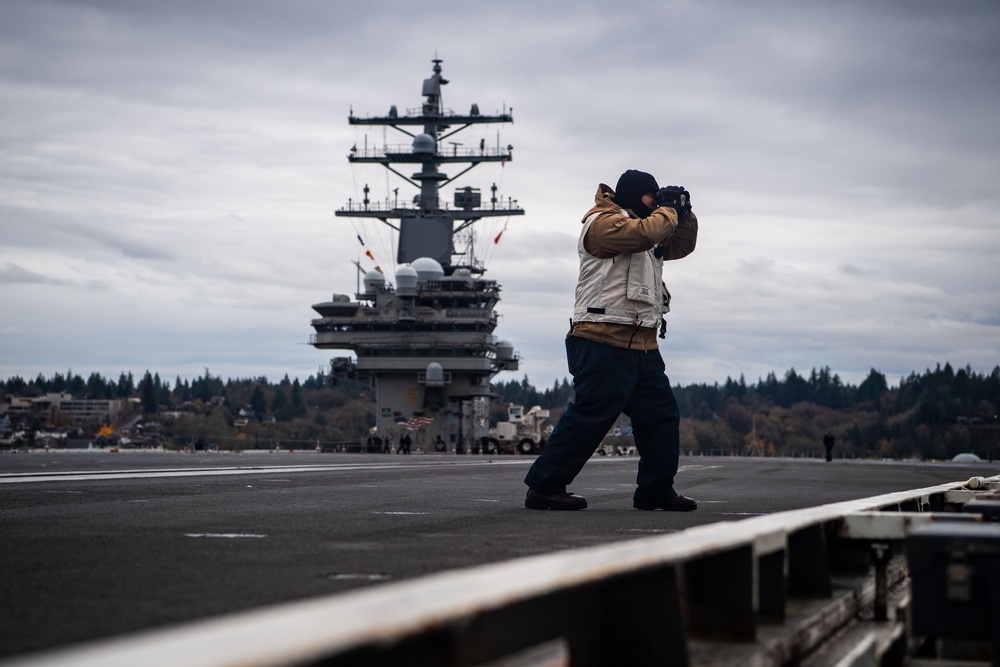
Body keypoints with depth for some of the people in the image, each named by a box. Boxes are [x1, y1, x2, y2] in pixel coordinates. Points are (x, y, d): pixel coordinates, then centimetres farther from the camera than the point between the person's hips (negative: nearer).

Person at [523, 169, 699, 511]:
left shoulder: (638, 225, 24)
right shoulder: (604, 222, -6)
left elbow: (681, 246, 31)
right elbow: (645, 233, -23)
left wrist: (684, 214, 15)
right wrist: (669, 211, -4)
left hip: (641, 345, 10)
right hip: (605, 343, -10)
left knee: (661, 414, 10)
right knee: (590, 416, -12)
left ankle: (656, 491, 17)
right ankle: (544, 486, -8)